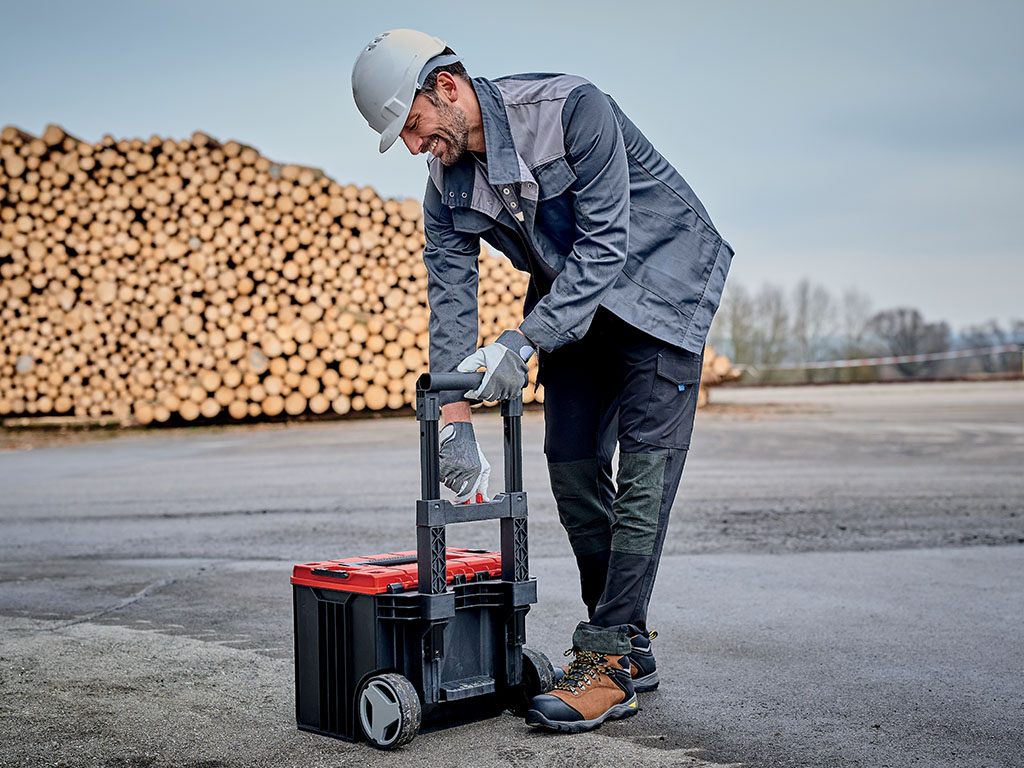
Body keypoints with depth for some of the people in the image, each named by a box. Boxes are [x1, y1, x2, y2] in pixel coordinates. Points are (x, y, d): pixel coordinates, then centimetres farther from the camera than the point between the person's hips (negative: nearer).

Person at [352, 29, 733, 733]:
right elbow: (450, 299, -8)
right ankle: (628, 646, 12)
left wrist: (522, 342, -34)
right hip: (572, 302, 7)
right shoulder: (447, 185, -6)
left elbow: (604, 245, -28)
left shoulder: (572, 108, -26)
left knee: (643, 470, -14)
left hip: (659, 283, -6)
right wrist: (455, 422, -16)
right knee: (572, 465, 1)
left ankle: (610, 658, -12)